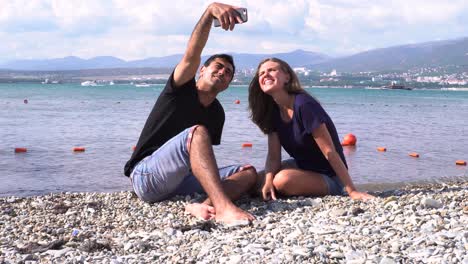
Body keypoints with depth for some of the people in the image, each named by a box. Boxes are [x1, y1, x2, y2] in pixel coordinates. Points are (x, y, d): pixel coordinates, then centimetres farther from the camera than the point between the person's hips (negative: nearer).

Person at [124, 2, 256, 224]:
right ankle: (224, 207, -48)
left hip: (179, 180, 6)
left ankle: (206, 206, -39)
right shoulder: (180, 89, -2)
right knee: (196, 132, -32)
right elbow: (191, 56, -22)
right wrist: (210, 11, -37)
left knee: (249, 172, -8)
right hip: (146, 176, -6)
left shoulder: (217, 113, 14)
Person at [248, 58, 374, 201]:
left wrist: (352, 191, -25)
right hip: (302, 166, 8)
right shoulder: (273, 111, -1)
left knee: (283, 180, -31)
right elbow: (273, 156, -6)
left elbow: (329, 152, -26)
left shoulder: (304, 105, -25)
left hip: (329, 177, -7)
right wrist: (268, 180, -27)